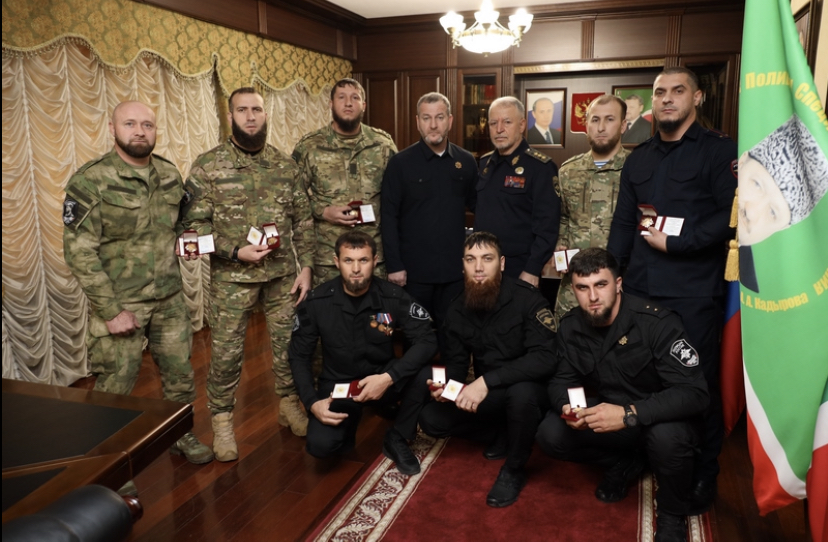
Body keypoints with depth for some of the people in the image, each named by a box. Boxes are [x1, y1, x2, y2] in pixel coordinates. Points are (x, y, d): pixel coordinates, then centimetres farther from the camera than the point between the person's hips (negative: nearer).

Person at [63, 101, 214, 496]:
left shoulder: (169, 174, 4)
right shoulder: (90, 181, -13)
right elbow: (79, 252, -15)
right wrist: (111, 310, -17)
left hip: (169, 299, 5)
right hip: (119, 302, -5)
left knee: (180, 373, 16)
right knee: (115, 387, 6)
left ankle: (181, 435, 40)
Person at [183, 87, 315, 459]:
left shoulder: (285, 164, 5)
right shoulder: (207, 165, -5)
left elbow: (302, 220, 7)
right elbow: (195, 224, -7)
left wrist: (305, 267, 1)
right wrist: (236, 251, -18)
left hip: (283, 274, 3)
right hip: (232, 277, -3)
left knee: (288, 343, 13)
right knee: (226, 352, 6)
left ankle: (289, 404, 35)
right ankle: (222, 421, 26)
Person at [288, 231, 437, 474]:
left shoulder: (393, 297, -15)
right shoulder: (316, 302, -13)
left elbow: (427, 341, -21)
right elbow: (299, 356, -4)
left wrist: (389, 378, -33)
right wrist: (312, 402, -18)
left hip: (383, 378, 1)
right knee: (320, 444, -27)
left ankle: (397, 440, -3)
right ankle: (349, 422, 13)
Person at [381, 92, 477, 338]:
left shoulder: (467, 162, 4)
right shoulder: (400, 163, -5)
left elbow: (476, 206, 11)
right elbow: (389, 217, -6)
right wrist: (394, 265, -11)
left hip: (454, 268, 3)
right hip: (414, 269, -2)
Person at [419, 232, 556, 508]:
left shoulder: (527, 299, -20)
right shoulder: (457, 310, -1)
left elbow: (544, 358, -30)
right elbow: (456, 363, 6)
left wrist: (486, 381, -37)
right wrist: (445, 384, -19)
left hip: (529, 388, -5)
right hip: (488, 395, 5)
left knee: (521, 392, -39)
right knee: (431, 419, -10)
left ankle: (514, 470, -10)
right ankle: (502, 434, 10)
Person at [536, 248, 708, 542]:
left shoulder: (656, 322, -26)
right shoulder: (571, 326, -8)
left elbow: (694, 393, -30)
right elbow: (562, 380, -1)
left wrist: (630, 414, -42)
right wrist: (567, 407, -26)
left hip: (658, 417, -4)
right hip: (608, 414, 5)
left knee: (668, 437, -38)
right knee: (550, 435, -17)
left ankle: (673, 515, -4)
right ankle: (624, 462, 13)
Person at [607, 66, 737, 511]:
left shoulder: (719, 150, 0)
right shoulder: (639, 159, 16)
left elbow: (732, 216, -12)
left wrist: (674, 243, -14)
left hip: (693, 294, -5)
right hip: (639, 289, 5)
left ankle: (702, 475, 22)